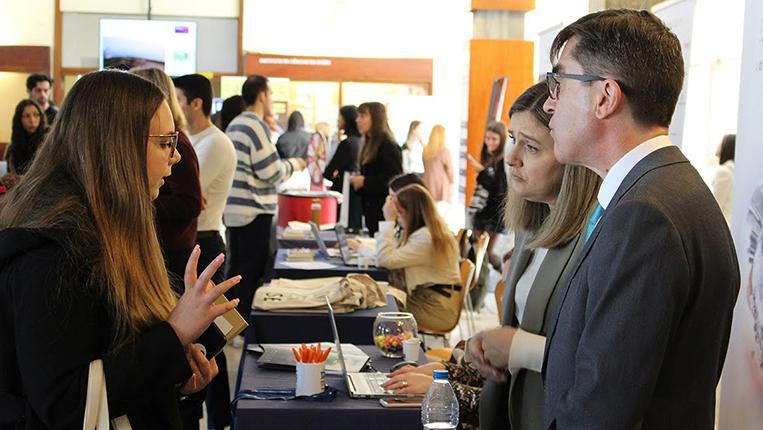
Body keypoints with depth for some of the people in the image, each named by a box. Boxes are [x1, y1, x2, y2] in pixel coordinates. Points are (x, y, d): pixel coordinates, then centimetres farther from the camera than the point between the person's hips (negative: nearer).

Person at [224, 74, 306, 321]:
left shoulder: (234, 125, 13)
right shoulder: (256, 125, -15)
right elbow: (270, 173, -17)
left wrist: (285, 165, 24)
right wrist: (293, 164, 0)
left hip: (233, 208, 9)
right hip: (253, 211, -9)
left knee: (236, 267, 16)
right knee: (252, 272, -2)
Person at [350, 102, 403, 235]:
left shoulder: (388, 146, -13)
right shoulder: (369, 144, 15)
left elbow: (393, 180, -19)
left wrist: (365, 181, -16)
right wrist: (358, 179, 6)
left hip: (384, 210, -9)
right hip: (371, 209, 9)